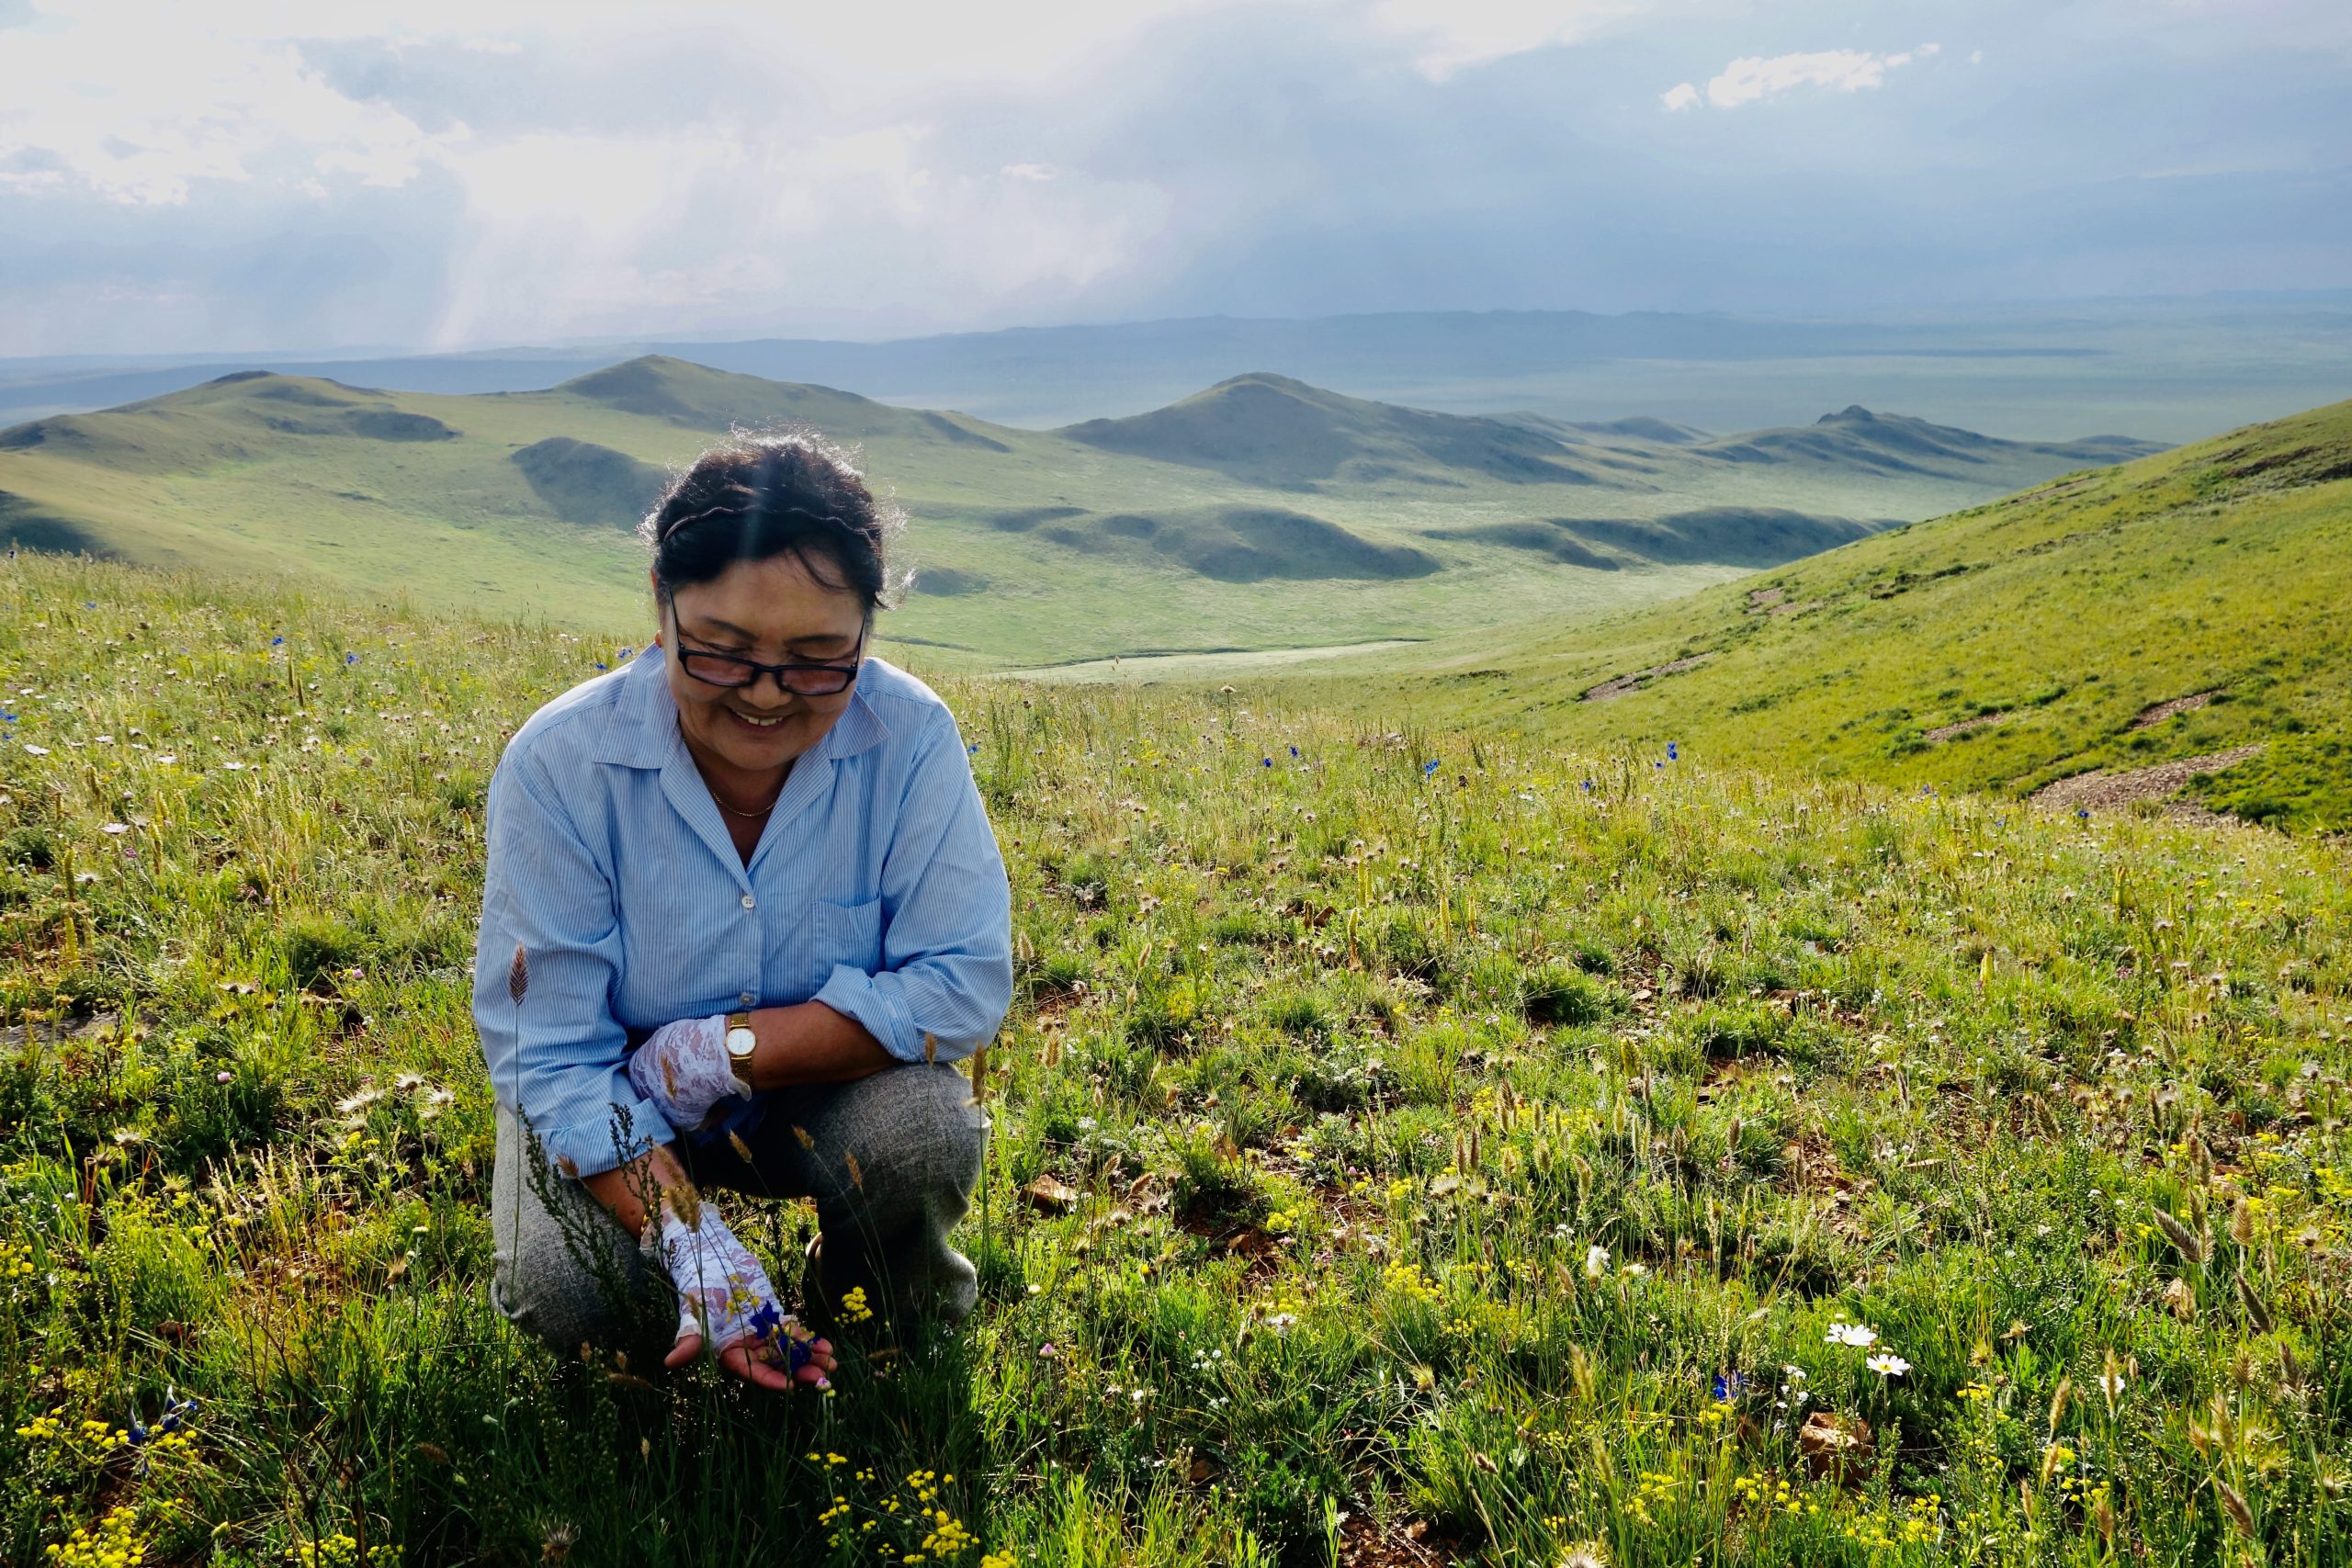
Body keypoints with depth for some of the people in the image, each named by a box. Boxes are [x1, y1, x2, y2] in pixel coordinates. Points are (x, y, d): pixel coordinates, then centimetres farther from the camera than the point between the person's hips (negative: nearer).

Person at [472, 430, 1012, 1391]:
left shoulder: (910, 740, -21)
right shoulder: (560, 763, -23)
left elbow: (967, 982, -21)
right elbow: (547, 1050, -22)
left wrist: (725, 1050, -27)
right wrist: (693, 1247, -34)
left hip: (827, 1087, 1)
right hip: (612, 1100, 0)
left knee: (928, 1131, -30)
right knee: (562, 1294, -26)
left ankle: (897, 1336, 3)